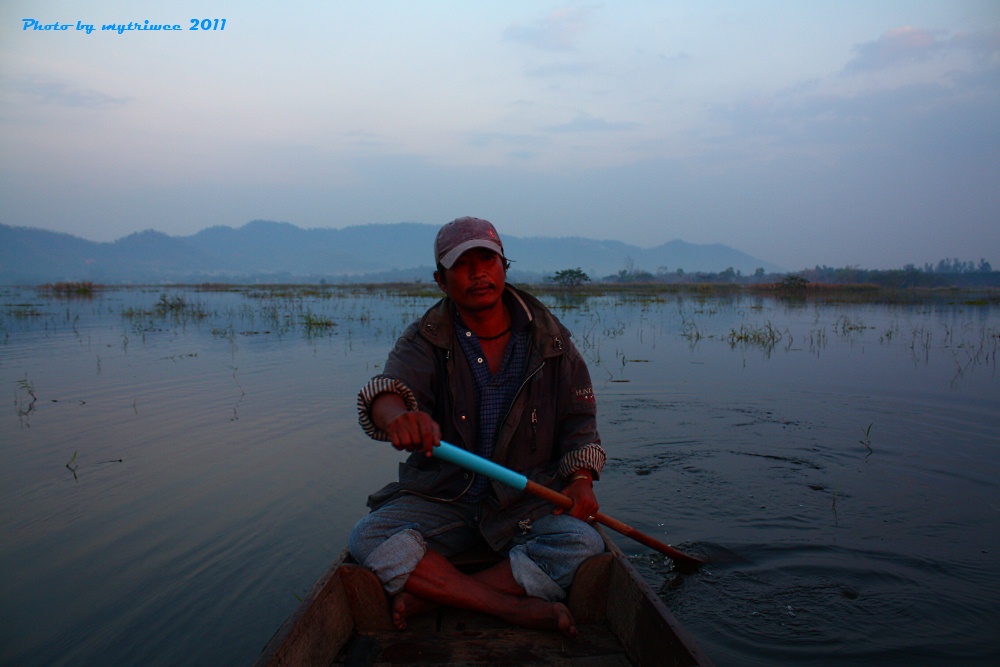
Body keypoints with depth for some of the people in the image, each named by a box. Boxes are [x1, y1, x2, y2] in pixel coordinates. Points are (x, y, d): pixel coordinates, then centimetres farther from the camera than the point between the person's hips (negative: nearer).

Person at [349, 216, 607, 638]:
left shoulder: (549, 339, 2)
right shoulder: (424, 340, -3)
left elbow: (578, 418, 6)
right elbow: (391, 384, -24)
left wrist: (581, 479, -13)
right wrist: (395, 413, -50)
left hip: (529, 500, 1)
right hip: (439, 497, 0)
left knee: (583, 546, -28)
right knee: (368, 539, -25)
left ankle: (430, 596, -21)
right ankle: (518, 609, -26)